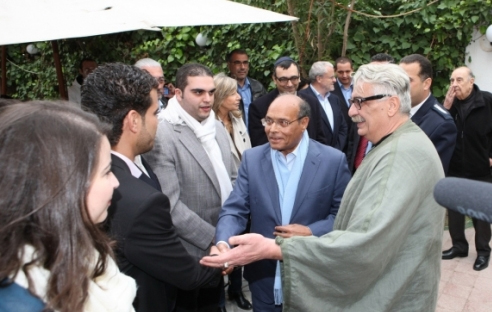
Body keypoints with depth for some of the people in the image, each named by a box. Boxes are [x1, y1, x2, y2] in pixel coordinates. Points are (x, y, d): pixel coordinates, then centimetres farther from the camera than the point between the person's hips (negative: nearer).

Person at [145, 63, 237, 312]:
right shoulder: (162, 135, -21)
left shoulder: (217, 127, 5)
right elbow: (169, 205, -23)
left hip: (219, 248, 7)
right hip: (188, 254, -7)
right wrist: (214, 238, -18)